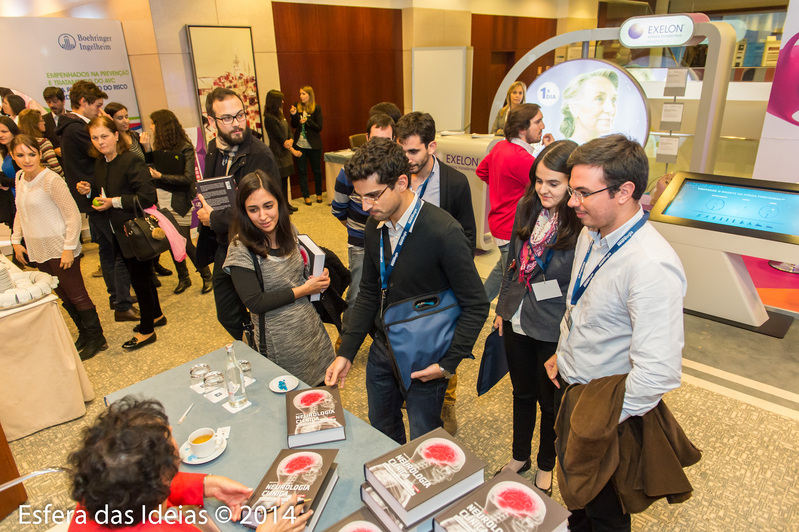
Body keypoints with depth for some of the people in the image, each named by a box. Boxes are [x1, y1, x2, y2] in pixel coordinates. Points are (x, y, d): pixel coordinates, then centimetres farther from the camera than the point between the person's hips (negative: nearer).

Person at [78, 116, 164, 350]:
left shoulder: (131, 161, -18)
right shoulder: (100, 164, 9)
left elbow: (147, 197, -25)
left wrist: (114, 202, -23)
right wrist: (89, 190, 0)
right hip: (119, 234, 9)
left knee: (140, 279, 1)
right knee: (142, 277, 20)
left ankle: (146, 330, 14)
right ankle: (156, 315, 37)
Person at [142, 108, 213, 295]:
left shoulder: (185, 148, -10)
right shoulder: (158, 146, 7)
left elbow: (188, 178, -16)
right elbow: (151, 168, 3)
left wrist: (161, 176, -19)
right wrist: (147, 150, -6)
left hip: (179, 203, -6)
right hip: (162, 202, 6)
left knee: (185, 243, -3)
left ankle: (207, 276, 16)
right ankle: (183, 278, 28)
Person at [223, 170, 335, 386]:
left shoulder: (289, 232, -2)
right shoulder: (240, 249, -18)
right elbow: (255, 303, -21)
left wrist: (319, 277, -7)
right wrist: (304, 289, -18)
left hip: (311, 325, 5)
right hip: (280, 341, -5)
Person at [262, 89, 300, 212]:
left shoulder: (281, 116, 13)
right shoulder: (269, 118, -15)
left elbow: (289, 131, 10)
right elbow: (279, 137, -17)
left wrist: (290, 141, -11)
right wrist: (293, 150, -15)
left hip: (285, 153, 9)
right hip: (277, 154, -9)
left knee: (285, 179, 14)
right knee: (279, 181, -2)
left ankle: (286, 203, 24)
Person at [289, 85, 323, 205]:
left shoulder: (316, 108, -5)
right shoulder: (297, 106, 4)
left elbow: (319, 128, -8)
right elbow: (294, 126, 3)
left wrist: (307, 121, -21)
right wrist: (293, 115, -13)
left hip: (313, 145, -2)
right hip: (300, 144, 3)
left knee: (316, 170, 8)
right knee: (302, 170, 5)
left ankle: (319, 194, 25)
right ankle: (306, 196, 14)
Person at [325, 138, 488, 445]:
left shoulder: (445, 232, -24)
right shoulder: (375, 226, -4)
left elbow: (475, 306, -17)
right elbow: (369, 292, 7)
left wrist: (449, 364, -19)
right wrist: (346, 352, 3)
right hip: (382, 350, 6)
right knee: (381, 432, 24)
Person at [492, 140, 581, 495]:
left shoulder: (584, 225, -21)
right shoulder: (527, 207, -3)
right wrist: (503, 306, 12)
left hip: (555, 330, -5)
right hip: (517, 320, 5)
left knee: (550, 401, 17)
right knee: (522, 392, 23)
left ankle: (545, 466, 43)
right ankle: (520, 457, 46)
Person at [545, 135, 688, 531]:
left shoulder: (652, 267, -33)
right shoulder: (590, 234, -4)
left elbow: (659, 372, -33)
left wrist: (608, 421, -21)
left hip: (607, 409, -8)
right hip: (571, 385, 8)